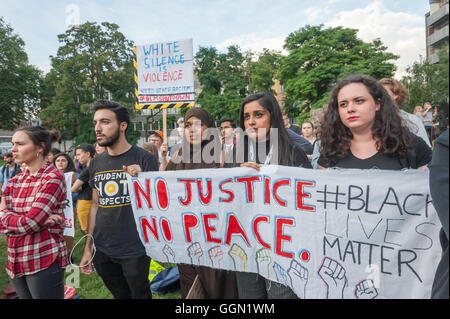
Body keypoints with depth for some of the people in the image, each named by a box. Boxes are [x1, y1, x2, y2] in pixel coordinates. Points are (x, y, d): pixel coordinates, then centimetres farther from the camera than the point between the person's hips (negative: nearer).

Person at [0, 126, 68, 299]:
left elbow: (29, 223, -20)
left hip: (44, 262, -7)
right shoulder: (15, 181, 7)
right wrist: (41, 220, -16)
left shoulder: (53, 178, -14)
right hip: (16, 263, 7)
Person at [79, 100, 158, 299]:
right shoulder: (96, 163, 5)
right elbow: (95, 205, 12)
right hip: (102, 251, 5)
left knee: (140, 294, 14)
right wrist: (88, 247, 12)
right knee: (120, 295, 21)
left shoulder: (144, 159, -11)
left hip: (135, 250, -4)